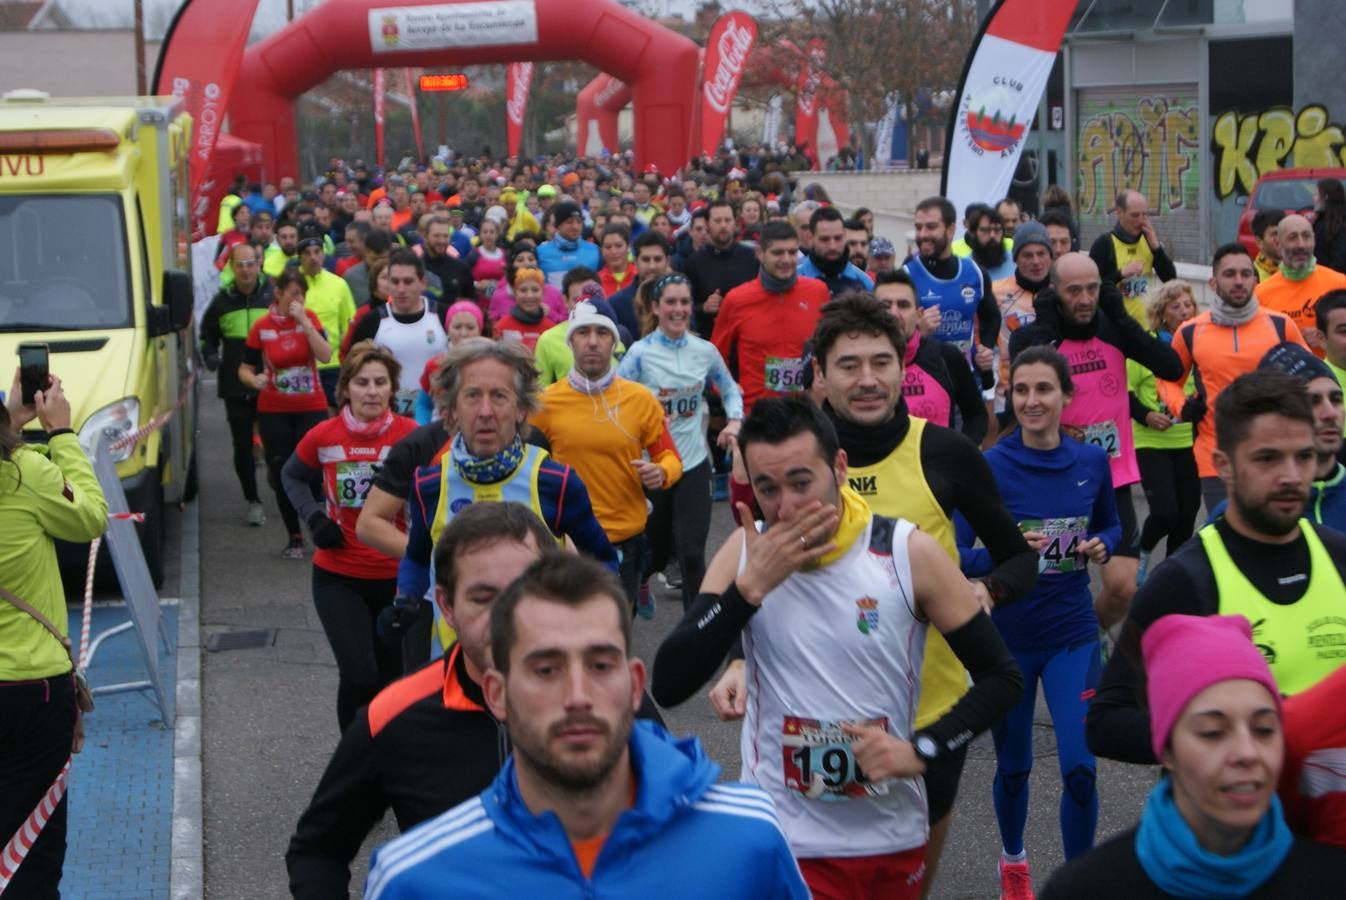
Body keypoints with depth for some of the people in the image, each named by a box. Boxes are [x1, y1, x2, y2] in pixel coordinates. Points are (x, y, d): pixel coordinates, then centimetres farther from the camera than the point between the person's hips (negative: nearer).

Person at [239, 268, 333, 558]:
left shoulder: (309, 318, -1)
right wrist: (254, 380, -20)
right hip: (274, 411, 1)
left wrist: (303, 321, -19)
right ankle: (295, 538, 16)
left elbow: (325, 355, -16)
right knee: (282, 475, 3)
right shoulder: (261, 327, -2)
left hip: (312, 407, 0)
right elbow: (245, 369, 2)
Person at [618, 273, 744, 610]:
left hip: (694, 464, 1)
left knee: (692, 551, -10)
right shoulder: (640, 352, -9)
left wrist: (735, 420, -4)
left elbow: (730, 391, 14)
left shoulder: (705, 351, 1)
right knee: (656, 551, 14)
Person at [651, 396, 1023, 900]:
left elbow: (1001, 678, -2)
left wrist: (920, 751, -16)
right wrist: (751, 585, -20)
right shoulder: (744, 552, -5)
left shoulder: (909, 553, -10)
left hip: (894, 839, 1)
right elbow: (667, 687, -12)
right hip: (783, 842, 0)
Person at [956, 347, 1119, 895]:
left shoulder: (1091, 462, -3)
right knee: (1013, 768, 15)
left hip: (1073, 635, 1)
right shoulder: (989, 467, -12)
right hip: (1007, 637, -1)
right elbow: (955, 556, -14)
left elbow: (1112, 526, 14)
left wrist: (1101, 547, -8)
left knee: (1080, 770, -8)